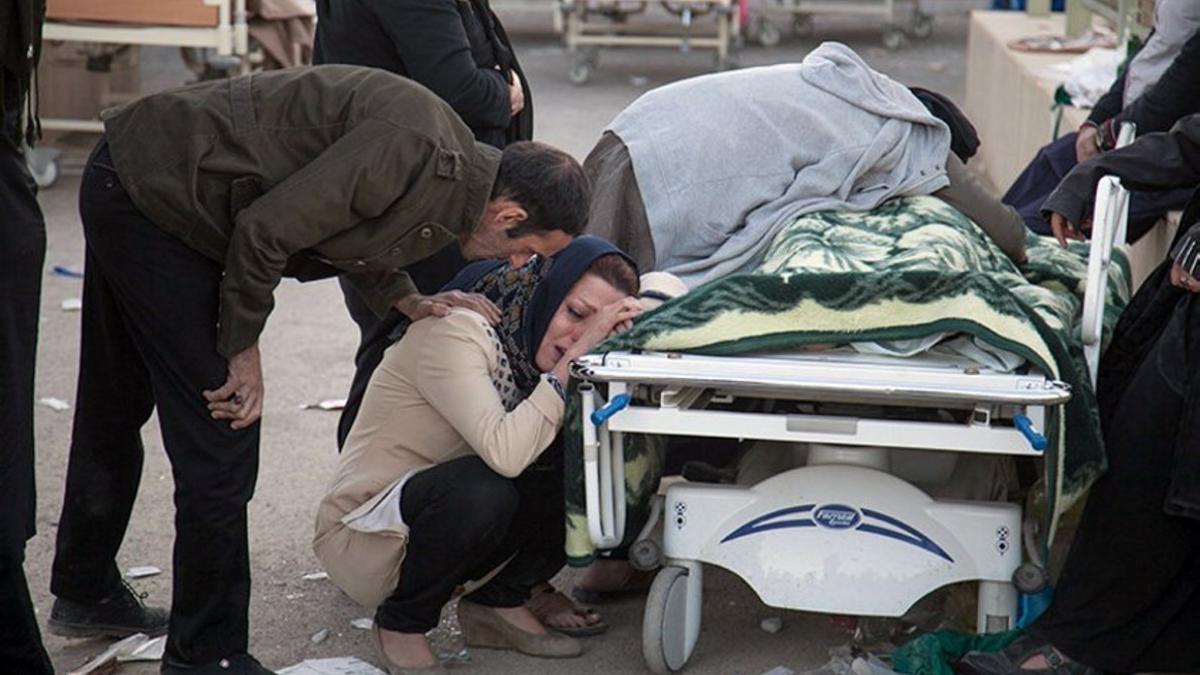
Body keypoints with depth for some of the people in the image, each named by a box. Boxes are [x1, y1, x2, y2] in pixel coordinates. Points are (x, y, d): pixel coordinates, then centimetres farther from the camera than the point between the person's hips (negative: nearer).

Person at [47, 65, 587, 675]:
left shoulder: (452, 173, 2)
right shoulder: (414, 151, -28)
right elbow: (265, 231, -26)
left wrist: (409, 302, 3)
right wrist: (243, 349, -13)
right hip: (151, 197, -10)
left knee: (116, 408, 25)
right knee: (219, 441, -7)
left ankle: (85, 593, 44)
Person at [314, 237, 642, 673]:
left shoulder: (531, 343, 0)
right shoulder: (456, 334, -24)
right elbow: (505, 453, -38)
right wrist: (571, 361, -34)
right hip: (361, 535, -7)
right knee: (484, 487, -37)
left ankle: (499, 602, 4)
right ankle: (402, 622, -10)